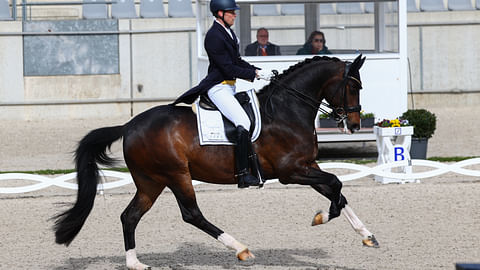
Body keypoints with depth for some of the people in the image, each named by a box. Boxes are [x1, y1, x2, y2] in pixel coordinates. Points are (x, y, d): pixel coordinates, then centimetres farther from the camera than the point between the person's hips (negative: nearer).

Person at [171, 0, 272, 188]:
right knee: (243, 123, -23)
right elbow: (228, 68, -20)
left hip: (230, 86, 11)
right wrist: (255, 74, -17)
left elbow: (237, 61, 22)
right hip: (218, 88, -11)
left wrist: (256, 70, 7)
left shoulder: (228, 33, 14)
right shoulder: (214, 36, -17)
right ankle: (243, 174, -26)